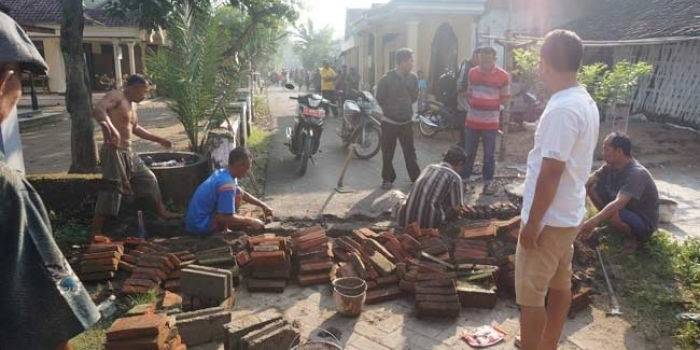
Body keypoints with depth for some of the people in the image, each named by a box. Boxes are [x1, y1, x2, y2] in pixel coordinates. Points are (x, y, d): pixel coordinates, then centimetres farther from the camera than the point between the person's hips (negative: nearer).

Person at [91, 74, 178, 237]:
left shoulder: (131, 104, 18)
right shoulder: (116, 96, -10)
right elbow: (97, 110, -31)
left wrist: (157, 139, 38)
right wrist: (111, 129, -48)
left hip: (128, 153, 10)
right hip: (114, 153, -10)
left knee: (149, 179, 20)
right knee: (110, 193, -9)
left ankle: (162, 212, 37)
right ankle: (95, 235, -1)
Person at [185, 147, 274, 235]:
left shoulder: (222, 173, 5)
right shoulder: (227, 184, -24)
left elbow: (243, 194, 20)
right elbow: (227, 218, -24)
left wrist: (263, 205, 17)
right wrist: (250, 221, -13)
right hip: (201, 227, -9)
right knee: (237, 194, -14)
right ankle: (221, 229, -1)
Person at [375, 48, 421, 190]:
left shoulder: (413, 78, 0)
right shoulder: (387, 79, -12)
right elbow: (380, 98, -4)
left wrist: (406, 108, 6)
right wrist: (391, 110, 2)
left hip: (406, 121, 3)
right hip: (389, 121, -3)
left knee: (410, 151, 10)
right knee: (388, 152, 7)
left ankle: (416, 177, 20)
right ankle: (388, 178, 20)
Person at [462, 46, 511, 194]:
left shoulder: (503, 76, -6)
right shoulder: (472, 72, 4)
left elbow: (505, 98, 1)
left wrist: (491, 104, -8)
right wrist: (473, 102, 3)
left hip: (491, 123, -3)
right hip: (472, 120, 3)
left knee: (489, 155, 6)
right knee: (468, 153, 10)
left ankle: (488, 182, 16)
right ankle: (463, 179, 20)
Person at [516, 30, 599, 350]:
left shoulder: (563, 108, -24)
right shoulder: (585, 102, 7)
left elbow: (552, 171, -25)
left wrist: (532, 221, -18)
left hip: (549, 218, -10)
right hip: (569, 214, 10)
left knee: (530, 294, 2)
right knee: (559, 284, 20)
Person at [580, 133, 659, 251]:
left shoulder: (637, 173, -30)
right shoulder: (610, 165, -7)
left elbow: (618, 204, -42)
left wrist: (593, 222, -53)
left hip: (645, 224, -7)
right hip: (625, 210, 7)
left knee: (612, 214, -38)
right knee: (592, 187, -7)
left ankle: (633, 237, -5)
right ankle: (609, 227, 8)